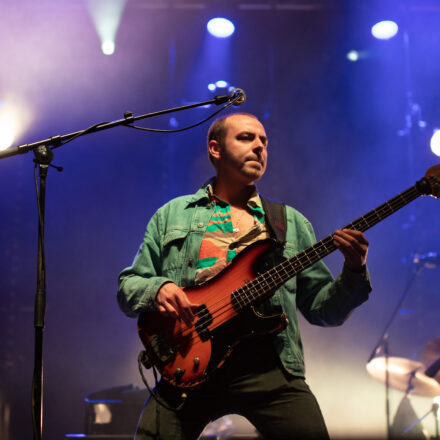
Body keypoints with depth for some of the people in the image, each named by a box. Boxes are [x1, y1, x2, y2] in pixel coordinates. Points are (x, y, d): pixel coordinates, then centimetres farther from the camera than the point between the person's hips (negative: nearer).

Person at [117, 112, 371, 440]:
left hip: (268, 366, 1)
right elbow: (127, 289, 15)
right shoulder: (172, 215, 17)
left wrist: (354, 272, -5)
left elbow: (323, 309, 14)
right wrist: (158, 289, -7)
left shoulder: (290, 222, 19)